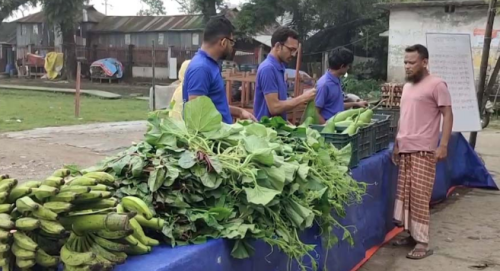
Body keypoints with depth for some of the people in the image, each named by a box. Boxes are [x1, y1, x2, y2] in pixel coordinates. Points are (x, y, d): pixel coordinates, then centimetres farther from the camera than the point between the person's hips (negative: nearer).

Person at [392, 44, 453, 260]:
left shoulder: (436, 85, -8)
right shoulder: (407, 86, 16)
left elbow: (447, 115, -10)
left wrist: (443, 145, -17)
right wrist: (396, 144, 18)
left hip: (423, 151, -7)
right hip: (405, 150, 7)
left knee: (419, 196, -7)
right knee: (406, 195, 8)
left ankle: (423, 243, 0)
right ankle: (412, 234, 20)